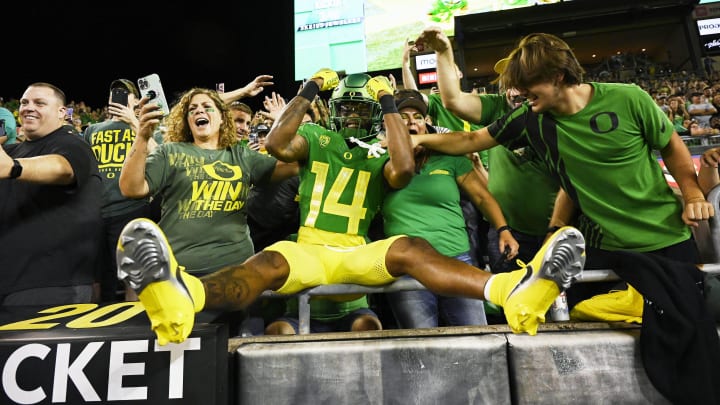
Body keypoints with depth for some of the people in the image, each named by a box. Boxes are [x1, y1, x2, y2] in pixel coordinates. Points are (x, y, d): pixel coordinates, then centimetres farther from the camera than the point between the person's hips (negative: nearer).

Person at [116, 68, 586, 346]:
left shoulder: (382, 155, 15)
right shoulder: (317, 139, 18)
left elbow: (405, 168, -10)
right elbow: (277, 143, -2)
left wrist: (389, 104, -4)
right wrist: (309, 91, -3)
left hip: (359, 252, 0)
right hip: (309, 247, 0)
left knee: (409, 249, -31)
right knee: (269, 262, -33)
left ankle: (512, 290, -54)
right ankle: (182, 294, -65)